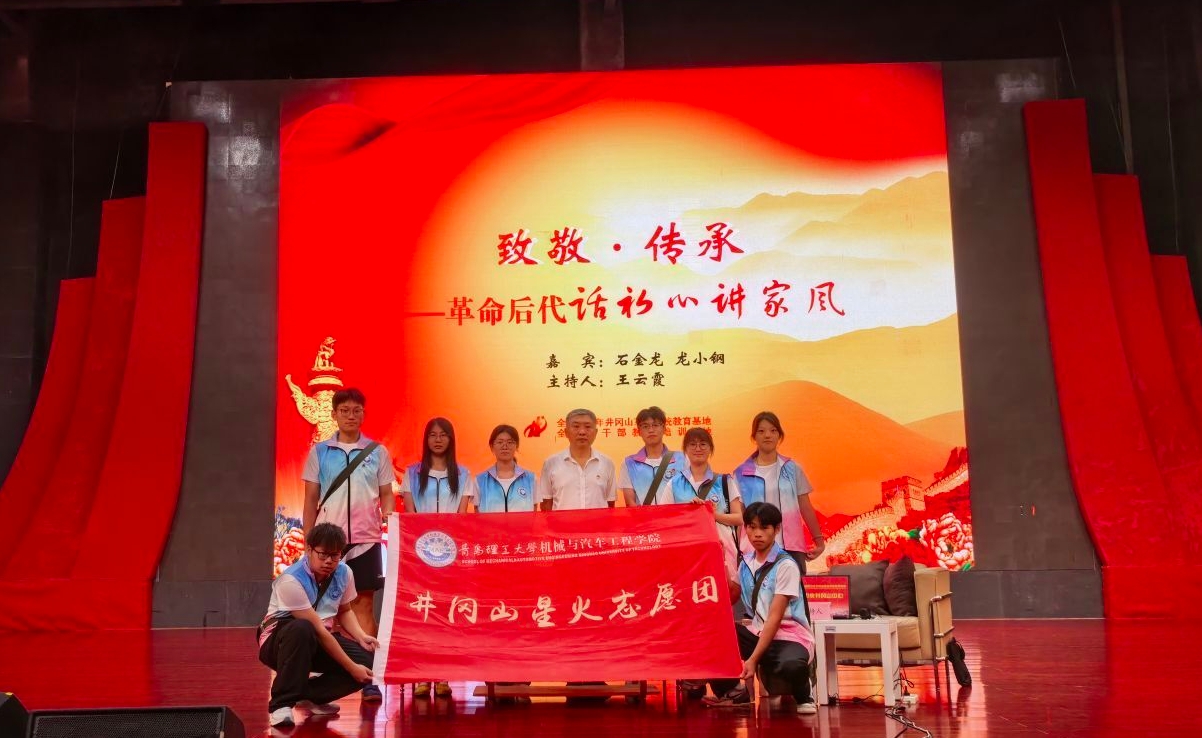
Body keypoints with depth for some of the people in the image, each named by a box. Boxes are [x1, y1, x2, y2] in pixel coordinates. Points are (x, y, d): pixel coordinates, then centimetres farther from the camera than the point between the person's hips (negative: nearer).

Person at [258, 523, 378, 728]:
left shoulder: (344, 573, -6)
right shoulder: (291, 581, -27)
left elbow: (345, 611, 11)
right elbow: (318, 630, -28)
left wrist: (361, 636, -10)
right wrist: (352, 667, -28)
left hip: (319, 643, 6)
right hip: (279, 641, -6)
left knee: (368, 662, -17)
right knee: (302, 629, -41)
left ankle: (310, 696, -1)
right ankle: (281, 704, -29)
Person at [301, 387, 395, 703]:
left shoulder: (377, 452, 6)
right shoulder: (319, 452, 6)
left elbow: (386, 495, 9)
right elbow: (311, 499, 9)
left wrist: (389, 521, -10)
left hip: (365, 539, 0)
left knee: (364, 605, 0)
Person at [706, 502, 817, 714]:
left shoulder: (785, 565, -13)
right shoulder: (745, 562, 7)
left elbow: (775, 617, -18)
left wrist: (753, 659, -23)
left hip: (789, 636, -6)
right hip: (758, 632, 6)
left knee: (791, 665, -40)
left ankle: (802, 696, -2)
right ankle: (737, 691, 3)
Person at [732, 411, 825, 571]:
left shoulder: (792, 469, 8)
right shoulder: (742, 473, 3)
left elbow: (805, 508, 11)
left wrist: (819, 539, 9)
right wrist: (737, 548, -4)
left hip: (791, 546, 1)